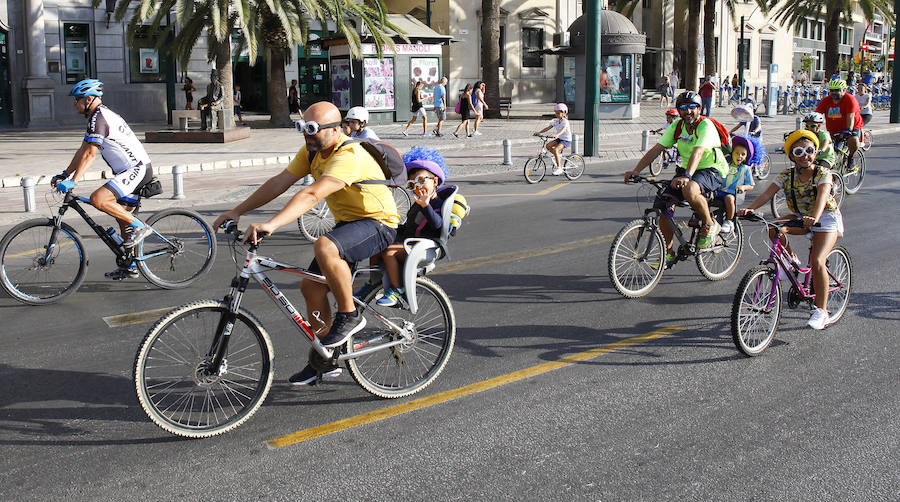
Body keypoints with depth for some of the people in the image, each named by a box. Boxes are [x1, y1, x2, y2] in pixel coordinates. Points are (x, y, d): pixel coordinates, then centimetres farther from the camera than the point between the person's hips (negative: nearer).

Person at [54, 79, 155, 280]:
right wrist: (64, 174, 19)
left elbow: (90, 154, -22)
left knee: (98, 199, -25)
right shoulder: (98, 116, 19)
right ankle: (130, 267, 23)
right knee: (121, 217, 15)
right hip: (135, 170, 11)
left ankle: (139, 226, -14)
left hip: (137, 169, -11)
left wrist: (72, 181, -25)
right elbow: (83, 151, 22)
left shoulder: (99, 117, -14)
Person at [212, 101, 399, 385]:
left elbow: (312, 195, -39)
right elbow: (280, 182, -1)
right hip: (347, 223, 9)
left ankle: (349, 315, -15)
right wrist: (237, 212, -8)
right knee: (311, 286, 3)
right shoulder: (311, 151, 2)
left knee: (324, 247, -36)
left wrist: (270, 225, -47)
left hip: (378, 225, -9)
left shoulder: (349, 156, -27)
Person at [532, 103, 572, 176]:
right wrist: (539, 132, -9)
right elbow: (548, 128, 3)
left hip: (566, 140, -8)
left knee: (555, 150, -29)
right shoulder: (556, 121, 6)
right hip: (559, 139, 8)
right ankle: (558, 159, 8)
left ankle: (559, 168, -22)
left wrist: (557, 135, -54)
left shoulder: (565, 121, -17)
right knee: (548, 146, -11)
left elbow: (563, 129, -36)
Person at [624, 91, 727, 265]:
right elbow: (656, 149, -4)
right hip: (686, 170, 7)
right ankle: (668, 253, 2)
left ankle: (710, 225, -12)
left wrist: (686, 176, -52)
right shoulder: (677, 126, -1)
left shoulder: (706, 125, -20)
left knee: (690, 190, -39)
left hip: (712, 171, -7)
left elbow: (697, 152, -36)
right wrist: (636, 170, -17)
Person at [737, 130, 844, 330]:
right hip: (801, 217, 5)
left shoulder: (822, 174, -17)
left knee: (817, 261, -23)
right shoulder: (787, 175, -6)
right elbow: (767, 194, -19)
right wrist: (750, 208, -39)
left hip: (826, 218, -4)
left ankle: (821, 310, -12)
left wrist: (814, 217, -56)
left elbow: (822, 196, -35)